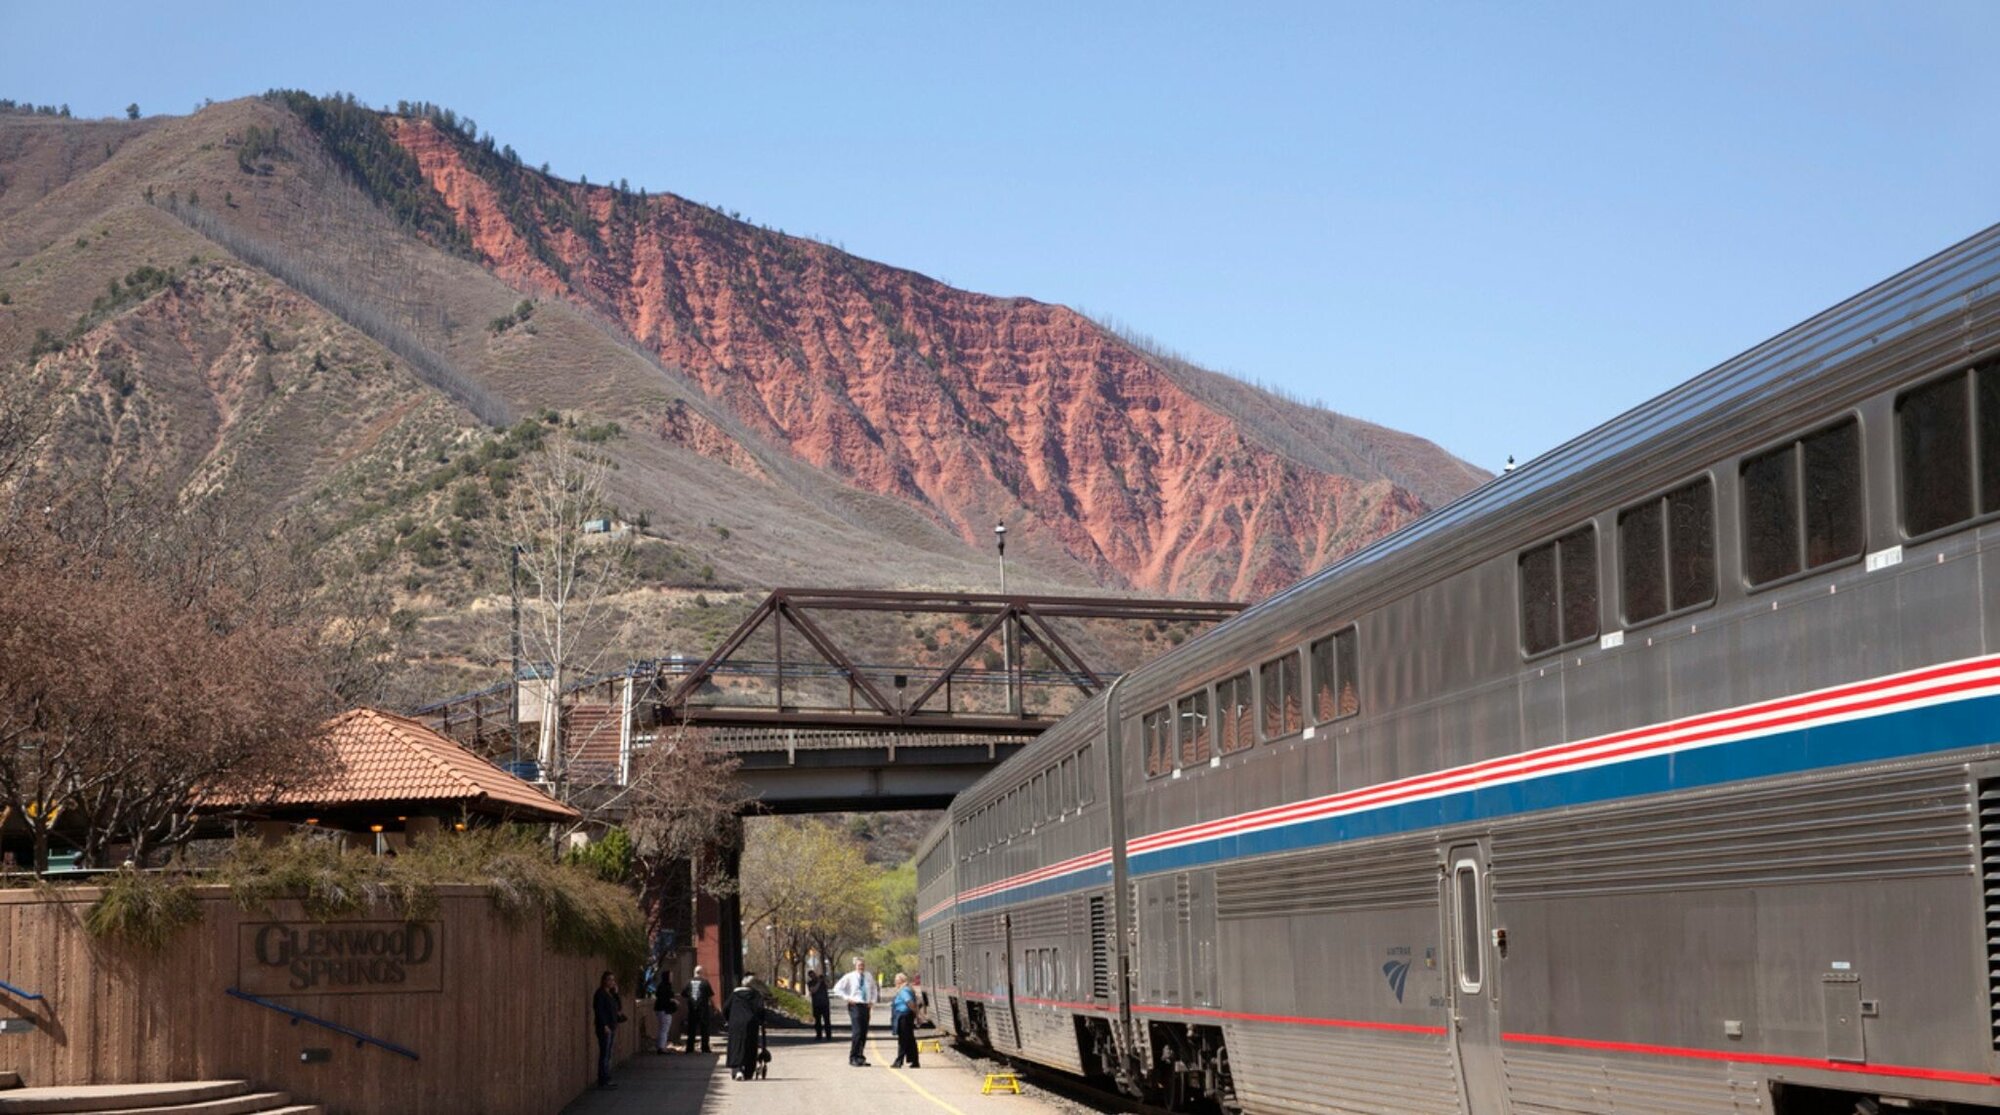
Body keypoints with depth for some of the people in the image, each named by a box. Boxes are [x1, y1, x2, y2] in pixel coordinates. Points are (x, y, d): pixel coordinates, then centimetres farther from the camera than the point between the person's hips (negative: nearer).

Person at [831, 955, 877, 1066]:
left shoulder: (869, 977, 11)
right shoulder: (849, 977, -3)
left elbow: (873, 989, 29)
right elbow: (837, 988, 0)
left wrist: (872, 1000, 14)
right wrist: (847, 998, -7)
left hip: (866, 1006, 5)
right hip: (855, 1006, -5)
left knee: (864, 1033, 6)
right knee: (857, 1032, -14)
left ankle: (859, 1056, 15)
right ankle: (853, 1058, -9)